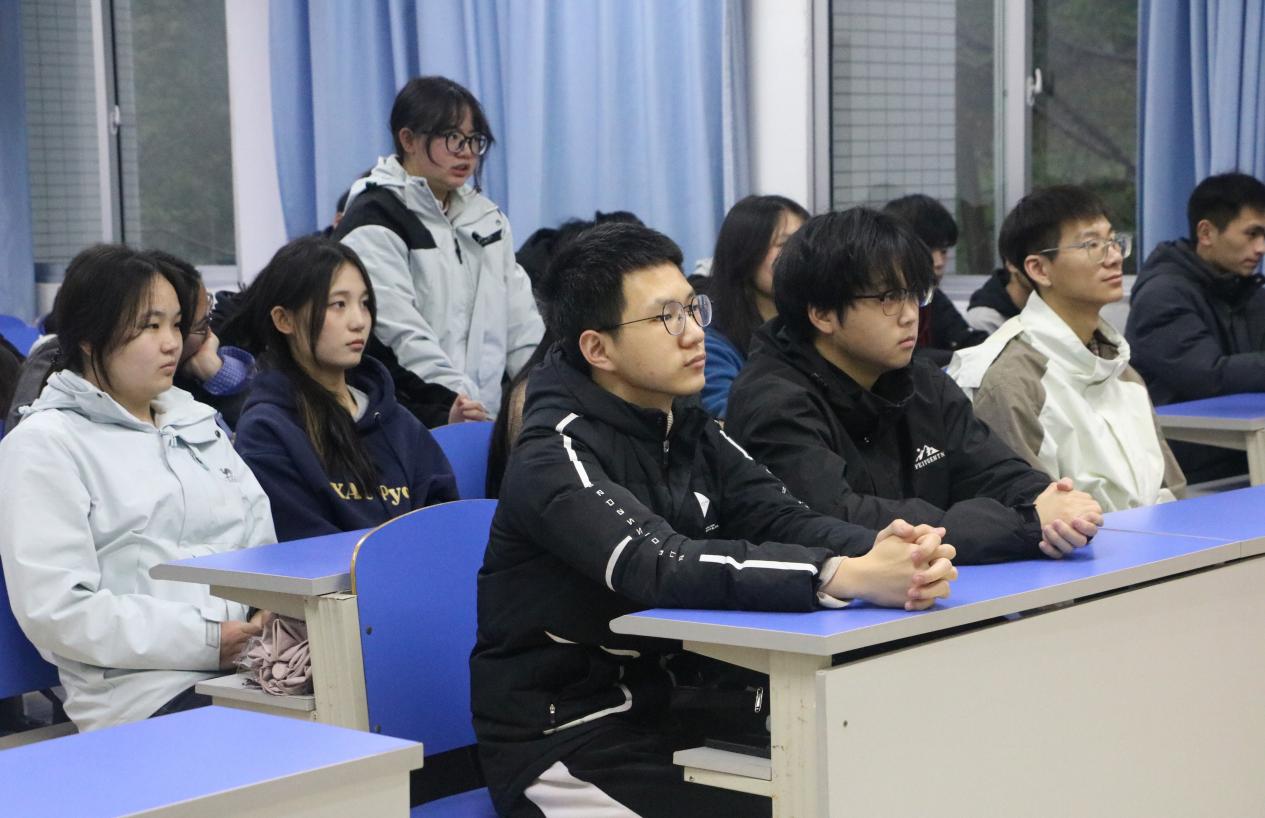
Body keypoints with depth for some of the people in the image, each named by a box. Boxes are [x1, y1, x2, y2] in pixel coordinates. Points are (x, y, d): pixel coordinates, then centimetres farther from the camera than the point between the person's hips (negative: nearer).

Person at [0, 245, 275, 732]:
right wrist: (205, 641, -15)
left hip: (248, 663, 7)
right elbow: (54, 609, -10)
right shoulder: (44, 446, 1)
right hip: (148, 691, -6)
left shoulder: (199, 423, 23)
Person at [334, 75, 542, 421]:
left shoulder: (487, 218, 16)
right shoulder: (374, 223, -6)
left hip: (489, 415, 6)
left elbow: (521, 321, 11)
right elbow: (402, 331, -17)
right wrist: (453, 396, -26)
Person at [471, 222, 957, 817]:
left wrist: (882, 549, -30)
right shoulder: (557, 456, -17)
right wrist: (848, 577, -42)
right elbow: (659, 567, -33)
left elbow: (782, 519, -7)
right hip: (565, 742, -7)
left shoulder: (688, 428, 6)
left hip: (665, 711, 7)